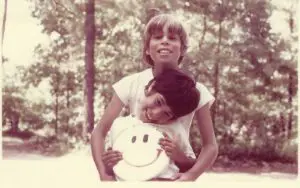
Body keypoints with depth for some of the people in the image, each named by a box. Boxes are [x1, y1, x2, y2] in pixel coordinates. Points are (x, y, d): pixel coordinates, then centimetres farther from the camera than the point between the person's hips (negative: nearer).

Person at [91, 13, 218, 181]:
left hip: (174, 177, 0)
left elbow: (211, 146, -3)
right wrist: (104, 174, -18)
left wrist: (191, 175, -21)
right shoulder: (131, 84, -7)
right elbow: (99, 133, -4)